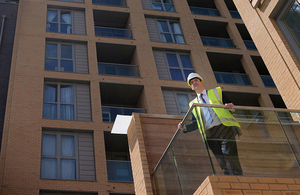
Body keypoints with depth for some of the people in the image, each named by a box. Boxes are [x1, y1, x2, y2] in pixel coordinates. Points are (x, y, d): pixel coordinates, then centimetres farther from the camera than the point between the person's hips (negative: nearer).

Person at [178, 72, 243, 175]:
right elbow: (196, 123, 19)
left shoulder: (216, 92, 18)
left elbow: (229, 104, 14)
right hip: (210, 135, 3)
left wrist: (230, 106, -9)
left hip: (224, 129, -3)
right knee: (222, 163, -3)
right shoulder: (193, 104, 23)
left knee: (231, 160, -13)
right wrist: (185, 127, 1)